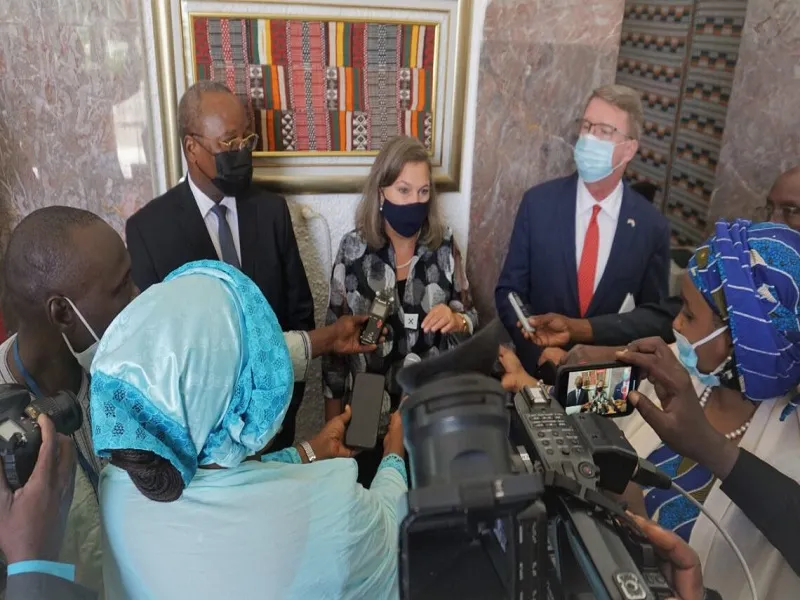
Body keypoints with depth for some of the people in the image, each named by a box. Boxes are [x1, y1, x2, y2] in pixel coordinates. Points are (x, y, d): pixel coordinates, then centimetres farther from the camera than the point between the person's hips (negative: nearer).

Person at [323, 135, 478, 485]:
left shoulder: (444, 246, -5)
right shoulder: (354, 249, -9)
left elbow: (471, 320, 2)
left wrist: (454, 321, -22)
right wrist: (333, 422, -2)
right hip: (371, 411, -1)